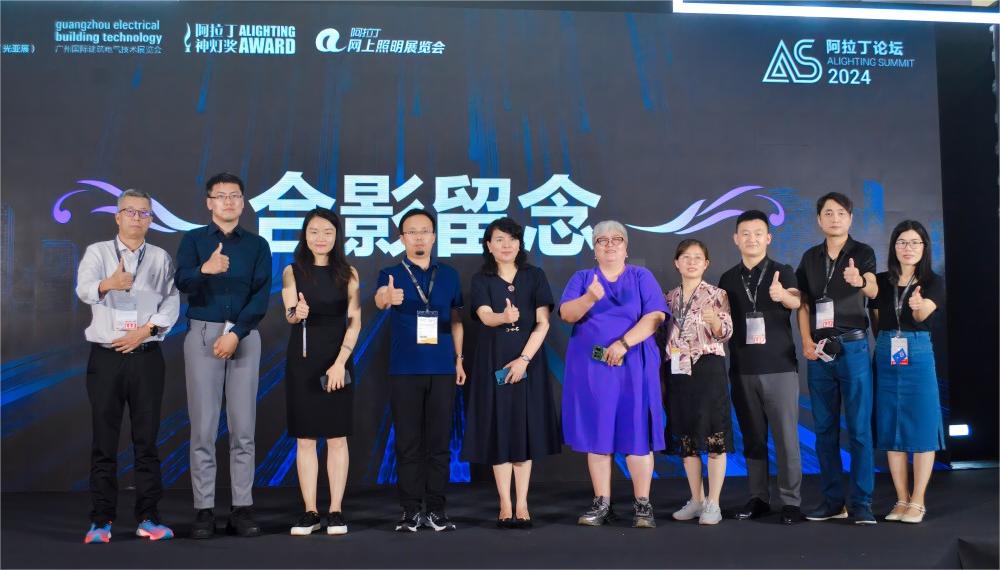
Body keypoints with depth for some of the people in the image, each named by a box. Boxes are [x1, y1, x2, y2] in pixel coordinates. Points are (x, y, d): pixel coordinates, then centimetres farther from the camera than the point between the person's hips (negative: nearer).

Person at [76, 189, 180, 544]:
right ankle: (101, 520, 9)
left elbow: (172, 302, 1)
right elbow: (83, 288, -14)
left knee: (146, 438, 3)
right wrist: (108, 284, -36)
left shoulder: (161, 258, 9)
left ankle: (147, 517, 9)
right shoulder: (97, 252, 4)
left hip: (146, 356, 1)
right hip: (105, 356, -1)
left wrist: (145, 331, -12)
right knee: (104, 440, 2)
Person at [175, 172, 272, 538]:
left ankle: (242, 509, 7)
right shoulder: (193, 240, 7)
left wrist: (235, 334, -13)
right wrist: (205, 269, -33)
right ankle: (204, 510, 5)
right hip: (203, 334, -1)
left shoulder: (257, 245, 10)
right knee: (203, 427, -1)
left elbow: (261, 296, -1)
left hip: (244, 336, 1)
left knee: (243, 427, 2)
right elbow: (182, 282, -11)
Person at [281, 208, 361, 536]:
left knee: (337, 437, 2)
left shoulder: (348, 273, 2)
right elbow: (289, 315, -9)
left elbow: (354, 322, -2)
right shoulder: (292, 272, 3)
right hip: (302, 361, 1)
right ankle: (310, 512, 9)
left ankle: (336, 511, 8)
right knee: (305, 438, 3)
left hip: (337, 360, 0)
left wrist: (340, 362, -13)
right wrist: (297, 313, -34)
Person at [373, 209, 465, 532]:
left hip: (442, 369, 2)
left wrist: (459, 358, 8)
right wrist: (387, 297, -46)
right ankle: (411, 510, 11)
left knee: (439, 441, 5)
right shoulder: (391, 274, 0)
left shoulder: (448, 274, 10)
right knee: (408, 442, 2)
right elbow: (379, 300, -22)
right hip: (404, 369, -2)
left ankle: (435, 509, 15)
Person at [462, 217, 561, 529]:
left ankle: (522, 505, 7)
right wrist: (505, 317, -38)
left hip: (528, 362, 0)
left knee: (524, 430, 1)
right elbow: (486, 317, -15)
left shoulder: (535, 276, 4)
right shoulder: (481, 280, 3)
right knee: (499, 432, 0)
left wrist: (524, 359, -13)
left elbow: (543, 323, -2)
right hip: (493, 364, 0)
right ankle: (505, 506, 6)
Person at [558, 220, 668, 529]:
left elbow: (655, 316, -6)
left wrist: (624, 343, -17)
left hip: (633, 365, -1)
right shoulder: (582, 278, 11)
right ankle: (602, 504, 10)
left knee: (636, 431, -3)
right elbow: (567, 314, -4)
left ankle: (642, 504, 4)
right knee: (596, 432, 3)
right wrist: (590, 298, -24)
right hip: (590, 366, 2)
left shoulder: (642, 277, 8)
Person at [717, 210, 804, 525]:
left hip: (780, 367, -3)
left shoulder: (783, 272, -1)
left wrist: (782, 295, -43)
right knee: (752, 437, 9)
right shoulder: (728, 279, 9)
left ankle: (791, 500, 8)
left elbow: (797, 302, -22)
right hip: (742, 369, 3)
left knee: (786, 436, -1)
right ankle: (758, 497, 18)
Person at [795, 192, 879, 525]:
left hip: (852, 347, -4)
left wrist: (860, 282, -42)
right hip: (818, 351, 4)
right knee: (824, 428, 7)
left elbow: (873, 290, -18)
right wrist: (806, 343, -2)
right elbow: (803, 304, 12)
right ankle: (832, 501, 15)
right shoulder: (810, 257, 11)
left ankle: (861, 504, 3)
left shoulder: (862, 252, 0)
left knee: (859, 428, -3)